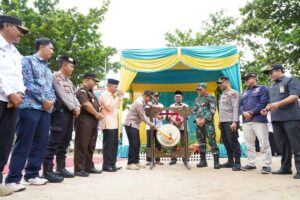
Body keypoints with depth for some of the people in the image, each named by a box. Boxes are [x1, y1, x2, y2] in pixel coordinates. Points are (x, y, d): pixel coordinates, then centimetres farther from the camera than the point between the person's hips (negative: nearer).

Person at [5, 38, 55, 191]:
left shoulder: (47, 68, 24)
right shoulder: (28, 60, 2)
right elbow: (28, 83, -10)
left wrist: (51, 100, 0)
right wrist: (43, 100, -11)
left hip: (46, 109, 7)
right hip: (30, 107, -7)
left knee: (41, 143, 7)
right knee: (23, 143, -7)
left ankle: (32, 174, 17)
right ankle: (13, 179, 0)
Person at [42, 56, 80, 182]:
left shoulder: (69, 81, 23)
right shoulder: (56, 76, -4)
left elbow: (73, 95, 18)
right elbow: (62, 94, -13)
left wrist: (78, 106, -1)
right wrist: (73, 108, -10)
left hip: (70, 113, 9)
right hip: (60, 111, -9)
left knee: (65, 142, 10)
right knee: (54, 141, -11)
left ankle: (61, 168, 16)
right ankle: (47, 170, -8)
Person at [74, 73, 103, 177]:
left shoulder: (91, 93, 24)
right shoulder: (81, 91, -5)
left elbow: (97, 105, 24)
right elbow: (86, 105, -17)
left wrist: (99, 114, 3)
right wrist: (96, 114, -6)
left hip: (94, 121, 9)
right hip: (85, 121, -9)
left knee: (91, 146, 12)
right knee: (82, 145, -6)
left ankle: (89, 166, 20)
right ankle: (78, 169, -2)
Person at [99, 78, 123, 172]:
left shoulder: (112, 95, 20)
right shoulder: (104, 95, -8)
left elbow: (117, 106, 24)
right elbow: (109, 107, -19)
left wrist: (120, 97, 13)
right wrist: (117, 97, -13)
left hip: (114, 123, 9)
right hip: (108, 124, -9)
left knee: (114, 144, 10)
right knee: (108, 144, -5)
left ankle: (112, 164, 17)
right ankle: (106, 165, 2)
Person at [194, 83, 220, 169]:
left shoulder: (211, 98, 0)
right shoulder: (197, 100, 19)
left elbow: (212, 110, -10)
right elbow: (194, 111, 17)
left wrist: (204, 119, -15)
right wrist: (196, 119, -2)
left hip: (208, 123, -6)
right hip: (199, 123, 6)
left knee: (212, 141, -10)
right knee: (201, 142, 8)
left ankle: (216, 161, -5)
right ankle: (203, 161, 16)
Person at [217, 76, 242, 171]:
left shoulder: (233, 93, -5)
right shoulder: (222, 94, 20)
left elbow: (235, 108, -14)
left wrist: (234, 121, -21)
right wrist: (220, 121, 18)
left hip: (230, 122, -8)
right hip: (223, 122, 9)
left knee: (233, 141, -6)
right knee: (226, 142, 11)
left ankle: (237, 163, 0)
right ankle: (230, 161, 19)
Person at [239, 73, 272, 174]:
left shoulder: (262, 88, 5)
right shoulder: (244, 92, 23)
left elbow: (263, 103, -8)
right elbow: (240, 105, 16)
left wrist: (251, 113, -13)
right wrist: (244, 112, -6)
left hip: (259, 120, -6)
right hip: (246, 121, 6)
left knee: (264, 143, -8)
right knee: (249, 144, 9)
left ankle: (266, 165, -1)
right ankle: (251, 163, 17)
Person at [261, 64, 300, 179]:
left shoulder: (291, 80, 2)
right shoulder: (271, 87, 23)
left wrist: (278, 104, -21)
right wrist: (267, 109, 6)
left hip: (291, 118, -7)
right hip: (276, 119, 7)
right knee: (282, 145, 9)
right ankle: (285, 168, 17)